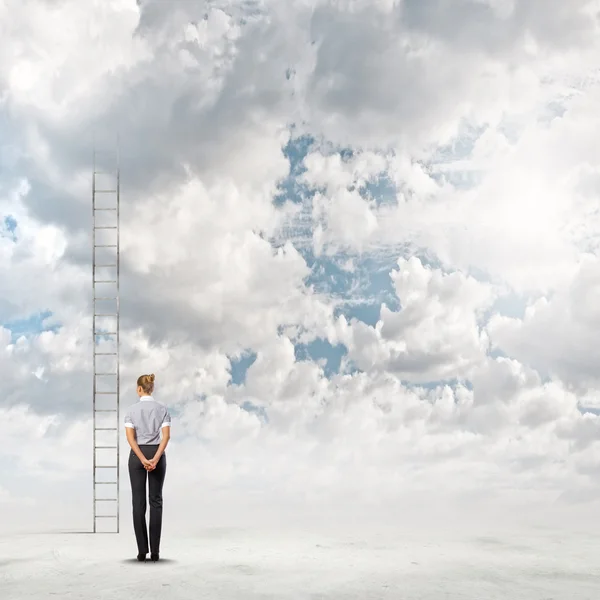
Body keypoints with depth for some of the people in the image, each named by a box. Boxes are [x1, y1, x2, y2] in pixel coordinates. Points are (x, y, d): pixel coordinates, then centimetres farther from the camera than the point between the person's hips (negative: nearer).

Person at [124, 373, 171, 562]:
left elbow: (130, 437, -12)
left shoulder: (132, 409, -3)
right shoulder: (162, 408, 0)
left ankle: (142, 550, 2)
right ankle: (155, 551, 3)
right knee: (156, 501, 5)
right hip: (157, 454, 1)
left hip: (137, 455, -1)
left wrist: (142, 459, -15)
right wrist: (155, 458, -15)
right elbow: (166, 436, -11)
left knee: (138, 501, 3)